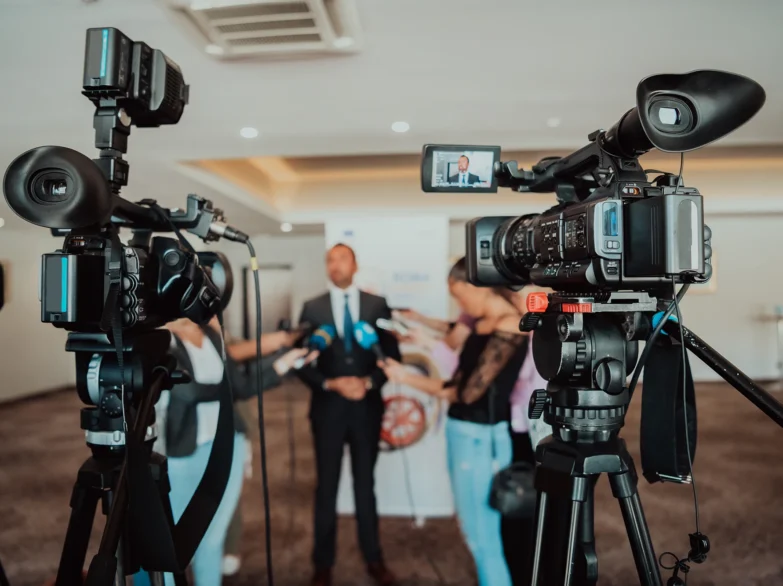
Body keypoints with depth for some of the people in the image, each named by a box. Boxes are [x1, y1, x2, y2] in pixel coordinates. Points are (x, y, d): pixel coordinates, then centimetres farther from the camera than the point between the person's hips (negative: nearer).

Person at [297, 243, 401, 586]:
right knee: (326, 488, 11)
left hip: (367, 408, 1)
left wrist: (368, 382, -14)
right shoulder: (312, 308, 0)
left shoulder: (378, 305, 1)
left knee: (365, 485, 14)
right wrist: (330, 384, -16)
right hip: (328, 408, 0)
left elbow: (393, 356, 0)